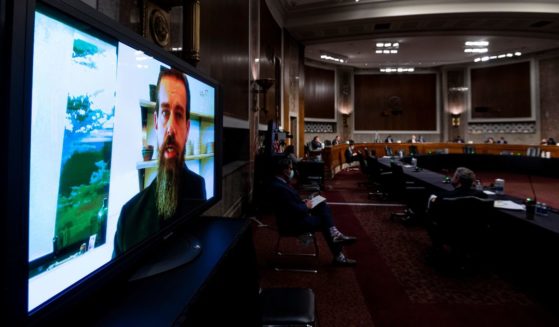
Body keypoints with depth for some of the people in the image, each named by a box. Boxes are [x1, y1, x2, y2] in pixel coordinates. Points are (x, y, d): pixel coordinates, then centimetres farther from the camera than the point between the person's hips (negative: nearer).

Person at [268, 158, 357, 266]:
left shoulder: (281, 182, 4)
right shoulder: (279, 188, -27)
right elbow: (295, 210, -27)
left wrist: (303, 202, 2)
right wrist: (307, 207, -9)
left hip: (295, 215, 10)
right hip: (292, 222, -10)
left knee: (323, 206, 2)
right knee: (325, 222, -3)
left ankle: (335, 235, -6)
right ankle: (338, 257, 10)